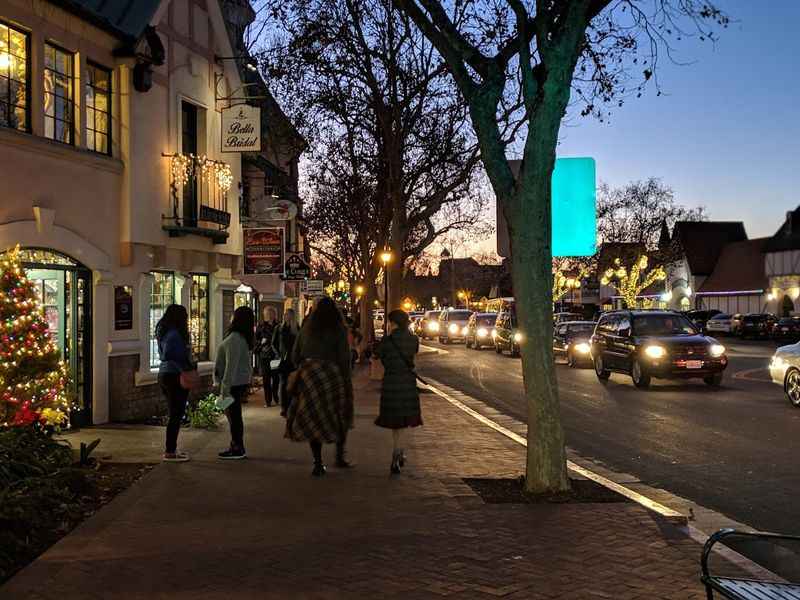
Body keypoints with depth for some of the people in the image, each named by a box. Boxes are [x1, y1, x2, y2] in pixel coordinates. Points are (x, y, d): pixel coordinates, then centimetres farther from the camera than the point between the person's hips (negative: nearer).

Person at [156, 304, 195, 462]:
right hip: (175, 377, -10)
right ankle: (170, 452, 0)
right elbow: (168, 355, -30)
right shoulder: (174, 335, -18)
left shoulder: (165, 333, 12)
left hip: (164, 375, 10)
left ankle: (170, 448, 24)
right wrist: (184, 368, -25)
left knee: (174, 414, 17)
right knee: (176, 415, -4)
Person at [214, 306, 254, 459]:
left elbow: (231, 365, -24)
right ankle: (236, 445, 24)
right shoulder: (244, 338, 11)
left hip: (234, 382, -10)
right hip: (242, 381, 10)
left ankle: (238, 449, 3)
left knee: (233, 414, -3)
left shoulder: (234, 339, -21)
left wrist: (226, 387, -23)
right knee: (233, 413, 17)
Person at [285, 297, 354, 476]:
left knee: (313, 420, 7)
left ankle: (318, 464, 6)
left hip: (309, 377, 3)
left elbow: (295, 356, 9)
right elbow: (344, 357, -7)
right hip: (332, 375, -3)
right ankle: (339, 456, 13)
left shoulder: (306, 328, 8)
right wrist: (346, 380, -2)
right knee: (340, 417, 16)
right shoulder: (338, 329, -2)